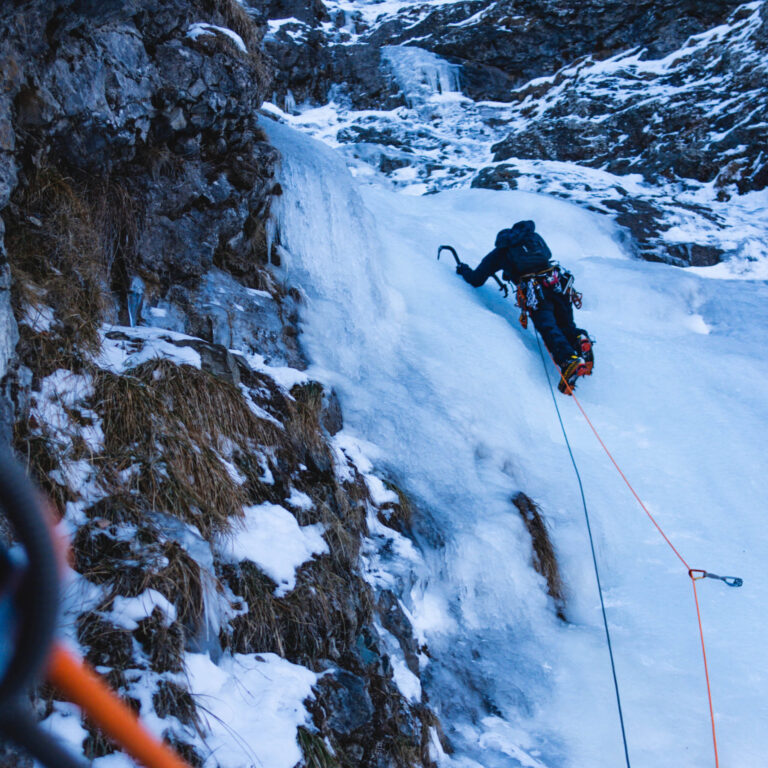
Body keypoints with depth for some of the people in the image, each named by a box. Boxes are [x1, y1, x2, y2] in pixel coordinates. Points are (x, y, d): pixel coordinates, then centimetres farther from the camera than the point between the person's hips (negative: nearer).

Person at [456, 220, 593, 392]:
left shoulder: (499, 251, 20)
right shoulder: (534, 237, 31)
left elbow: (476, 280, 23)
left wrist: (463, 269, 46)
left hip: (534, 290, -4)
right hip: (558, 284, 4)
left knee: (548, 328, -18)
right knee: (566, 326, 14)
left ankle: (568, 360, -44)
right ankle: (580, 340, -20)